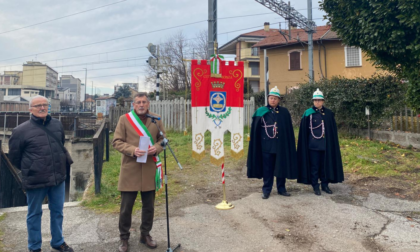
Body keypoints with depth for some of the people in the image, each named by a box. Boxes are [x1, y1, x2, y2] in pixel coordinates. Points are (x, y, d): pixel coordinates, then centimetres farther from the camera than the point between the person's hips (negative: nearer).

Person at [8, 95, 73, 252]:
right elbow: (14, 156, 1)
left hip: (58, 178, 4)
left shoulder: (57, 125, 3)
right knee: (34, 214, 12)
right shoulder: (21, 130, -10)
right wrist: (30, 170, 9)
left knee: (57, 211, 16)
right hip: (35, 180, -4)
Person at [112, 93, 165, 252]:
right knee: (126, 206, 6)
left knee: (149, 206, 13)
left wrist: (157, 148, -11)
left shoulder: (156, 119, 6)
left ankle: (145, 234, 34)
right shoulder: (124, 119, -1)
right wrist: (132, 150, -19)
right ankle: (124, 238, 26)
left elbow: (162, 139, 12)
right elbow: (117, 141, -2)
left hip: (150, 169, 3)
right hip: (130, 169, -2)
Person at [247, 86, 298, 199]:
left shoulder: (284, 112, 5)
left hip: (281, 146, 2)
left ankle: (281, 188, 26)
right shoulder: (261, 112, 1)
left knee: (281, 167, 11)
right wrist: (256, 145, -5)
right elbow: (255, 130, 0)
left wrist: (289, 145, 1)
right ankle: (266, 190, 18)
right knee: (267, 169, 6)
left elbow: (289, 130, 6)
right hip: (266, 146, -1)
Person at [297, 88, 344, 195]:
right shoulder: (308, 113, -4)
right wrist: (304, 145, -5)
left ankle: (325, 185, 25)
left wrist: (333, 144, 6)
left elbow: (333, 130, 9)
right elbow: (304, 131, -3)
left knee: (325, 165, 11)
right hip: (313, 145, -3)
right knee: (314, 166, 5)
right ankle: (315, 186, 16)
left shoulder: (329, 113, 5)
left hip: (326, 145, 3)